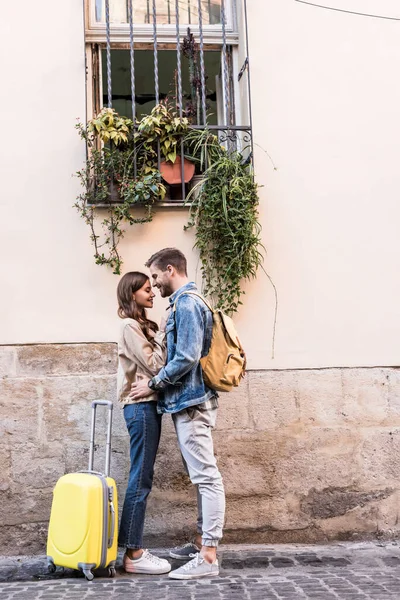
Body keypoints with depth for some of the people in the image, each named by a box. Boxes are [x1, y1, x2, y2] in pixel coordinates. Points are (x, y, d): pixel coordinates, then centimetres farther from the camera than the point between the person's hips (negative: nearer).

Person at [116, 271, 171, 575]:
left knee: (142, 478, 9)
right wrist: (166, 332, -12)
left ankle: (134, 548, 14)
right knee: (140, 479, -8)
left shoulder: (143, 325, 18)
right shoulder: (130, 326, -10)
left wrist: (164, 332, 4)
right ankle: (133, 554, -3)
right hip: (141, 406, -9)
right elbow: (154, 365, -15)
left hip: (148, 405, 9)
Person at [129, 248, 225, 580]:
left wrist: (153, 383, -11)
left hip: (192, 402, -11)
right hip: (188, 402, 11)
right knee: (201, 475, 16)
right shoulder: (187, 303, 18)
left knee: (206, 476, -8)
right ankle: (202, 541, 26)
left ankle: (208, 557, -6)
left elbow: (187, 358, -21)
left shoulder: (187, 304, -14)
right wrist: (159, 383, 16)